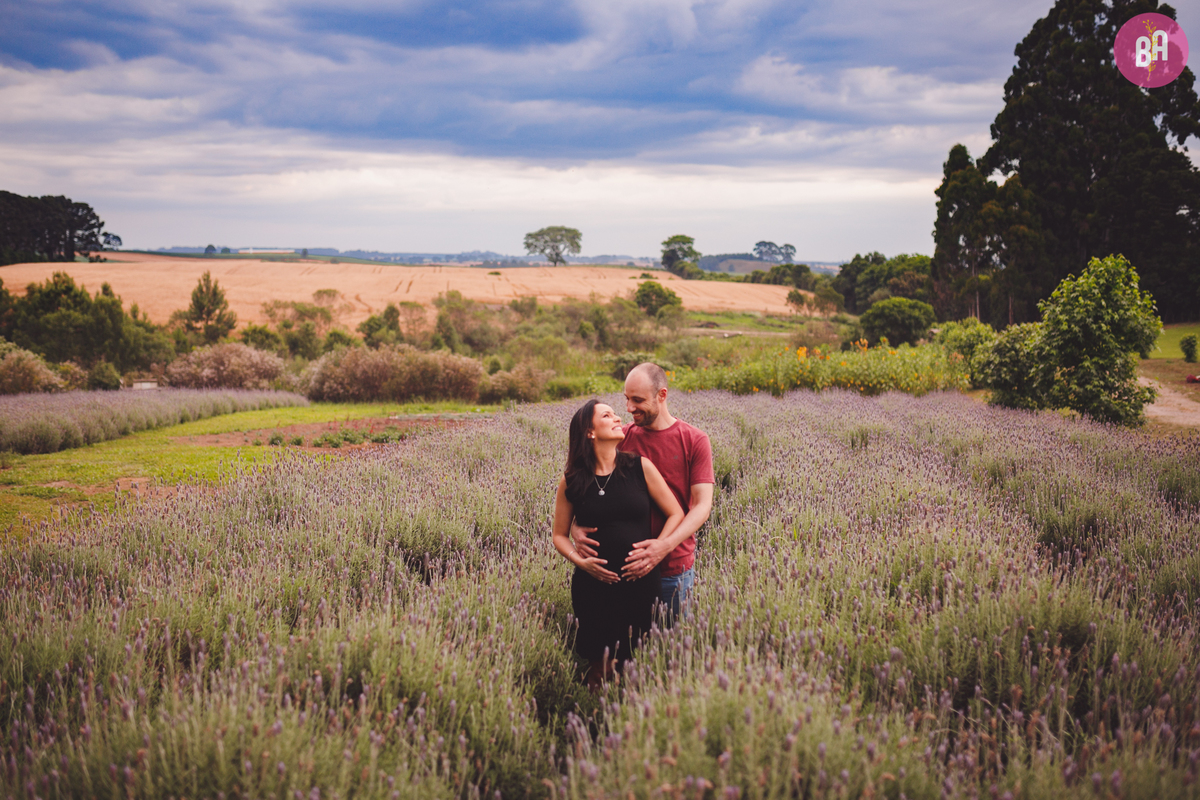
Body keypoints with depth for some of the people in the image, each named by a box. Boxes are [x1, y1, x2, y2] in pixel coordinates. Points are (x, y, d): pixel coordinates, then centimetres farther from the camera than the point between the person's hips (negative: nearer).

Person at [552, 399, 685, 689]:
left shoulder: (640, 467, -2)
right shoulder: (572, 482, 0)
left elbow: (676, 514, 2)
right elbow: (560, 535, 8)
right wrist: (580, 560, -10)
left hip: (639, 582, 0)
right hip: (593, 584, 0)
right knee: (598, 662, 7)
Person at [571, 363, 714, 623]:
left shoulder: (695, 440, -5)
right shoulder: (621, 438, 2)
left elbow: (702, 504, -11)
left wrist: (665, 545, -26)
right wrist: (575, 526, -16)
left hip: (674, 569, -2)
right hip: (624, 566, 2)